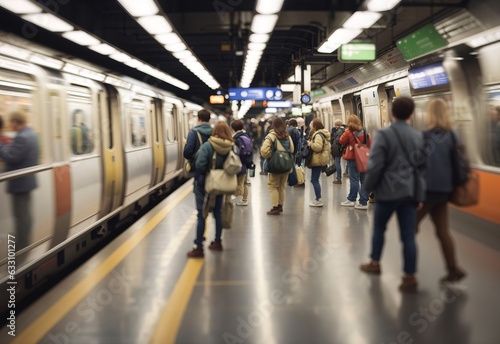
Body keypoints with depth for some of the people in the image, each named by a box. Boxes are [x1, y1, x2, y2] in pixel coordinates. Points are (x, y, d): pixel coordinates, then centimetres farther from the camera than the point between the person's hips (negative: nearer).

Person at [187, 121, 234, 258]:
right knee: (218, 212, 19)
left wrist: (204, 173, -4)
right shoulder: (232, 147, -5)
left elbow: (200, 165, -23)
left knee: (202, 216, 0)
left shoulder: (207, 146, -17)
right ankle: (218, 242, 28)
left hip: (205, 185, -4)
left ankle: (198, 247, 2)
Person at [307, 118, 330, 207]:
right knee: (315, 180, 15)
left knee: (314, 180, -8)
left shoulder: (318, 135, -15)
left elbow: (318, 146, -27)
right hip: (320, 159, 11)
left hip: (318, 160, -11)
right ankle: (318, 198, 20)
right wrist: (311, 144, 15)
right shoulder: (322, 134, 18)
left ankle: (318, 200, -6)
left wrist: (310, 144, -11)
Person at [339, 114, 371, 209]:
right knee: (364, 180, 5)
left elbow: (341, 141, -3)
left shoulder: (349, 132, -9)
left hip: (353, 159, -4)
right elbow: (369, 143, 7)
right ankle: (363, 202, 4)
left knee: (354, 179, 3)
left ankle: (351, 200, 13)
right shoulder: (364, 131, 3)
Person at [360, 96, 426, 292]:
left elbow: (375, 166, -13)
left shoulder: (384, 135, -10)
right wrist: (420, 194, 12)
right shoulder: (418, 136, 6)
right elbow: (422, 166, 7)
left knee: (379, 228, 17)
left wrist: (368, 186, 3)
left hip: (388, 191, -4)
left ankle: (375, 264, 30)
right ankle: (410, 277, 5)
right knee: (408, 235, 4)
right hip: (410, 192, 4)